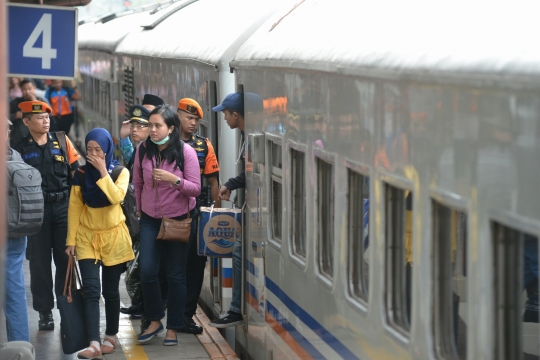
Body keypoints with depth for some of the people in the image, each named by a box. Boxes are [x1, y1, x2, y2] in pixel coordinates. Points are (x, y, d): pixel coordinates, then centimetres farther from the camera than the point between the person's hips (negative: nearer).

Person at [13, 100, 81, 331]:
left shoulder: (62, 142, 5)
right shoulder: (20, 149, 1)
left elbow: (76, 172, 7)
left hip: (63, 207, 1)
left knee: (66, 259, 4)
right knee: (39, 262, 3)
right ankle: (44, 311, 10)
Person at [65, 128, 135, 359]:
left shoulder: (120, 172, -3)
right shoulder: (81, 173, 1)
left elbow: (116, 197, -22)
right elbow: (74, 207, 1)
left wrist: (103, 171, -21)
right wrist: (71, 239, -2)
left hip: (113, 237, -1)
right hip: (87, 237, 1)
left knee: (110, 290, 8)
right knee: (91, 290, -11)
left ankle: (111, 337, 24)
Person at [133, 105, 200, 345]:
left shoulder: (186, 153, -14)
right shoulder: (143, 150, -5)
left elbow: (195, 189, -13)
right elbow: (138, 183, 8)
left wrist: (173, 179, -28)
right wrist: (139, 208, 12)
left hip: (178, 219, -2)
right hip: (150, 219, 2)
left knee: (176, 275, 5)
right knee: (147, 271, -4)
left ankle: (173, 328, 17)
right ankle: (155, 321, 17)